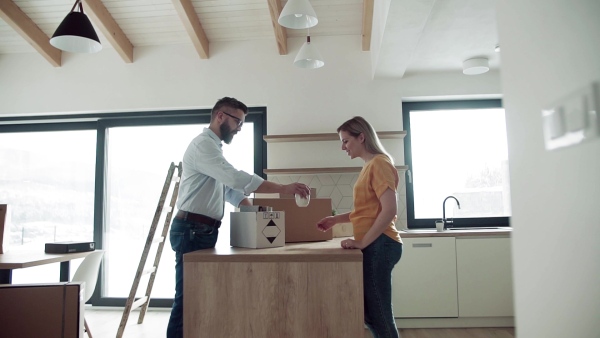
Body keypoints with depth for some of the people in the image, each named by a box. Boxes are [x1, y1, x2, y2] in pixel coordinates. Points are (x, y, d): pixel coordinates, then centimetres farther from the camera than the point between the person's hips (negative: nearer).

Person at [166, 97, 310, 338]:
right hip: (192, 230, -10)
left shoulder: (213, 147, 20)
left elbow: (229, 187, 20)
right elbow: (237, 178, -26)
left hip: (203, 231, 10)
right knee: (187, 297, -6)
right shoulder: (203, 144, -14)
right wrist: (284, 189, -27)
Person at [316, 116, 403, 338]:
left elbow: (389, 210, -21)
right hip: (373, 245, 10)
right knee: (370, 312, 16)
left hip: (378, 244, -10)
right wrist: (336, 219, 12)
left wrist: (363, 241, -21)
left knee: (378, 314, -1)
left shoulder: (379, 163, -13)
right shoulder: (369, 166, 16)